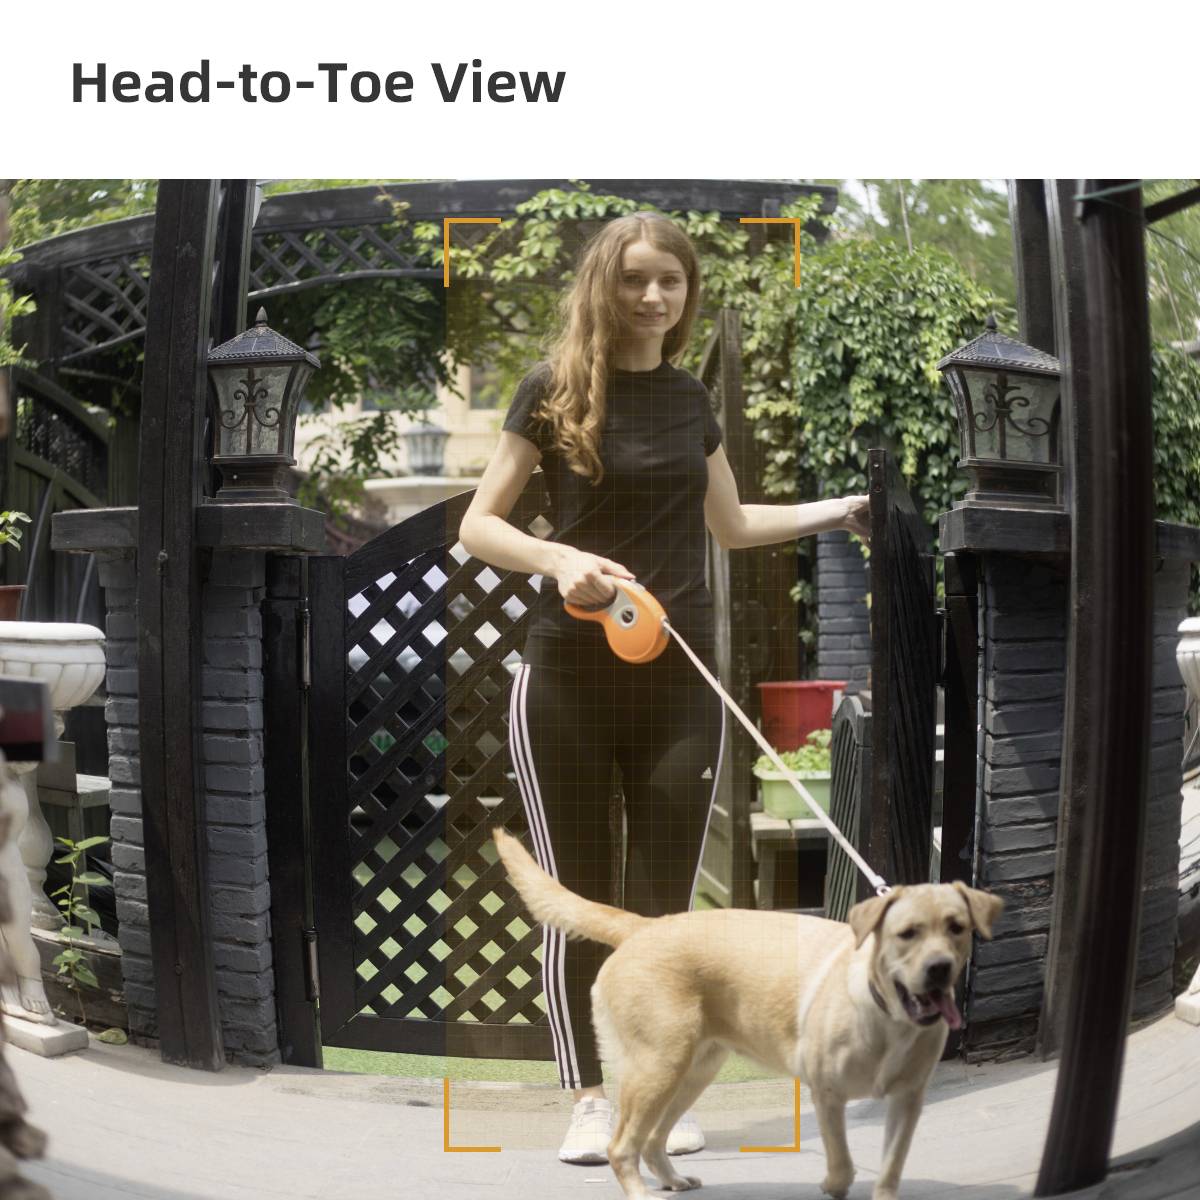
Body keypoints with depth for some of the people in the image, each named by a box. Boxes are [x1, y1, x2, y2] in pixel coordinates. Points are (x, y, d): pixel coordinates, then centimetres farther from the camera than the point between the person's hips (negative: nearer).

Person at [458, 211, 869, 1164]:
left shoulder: (690, 398, 10)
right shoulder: (555, 390, -3)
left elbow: (728, 524, 25)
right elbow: (478, 525, -5)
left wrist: (839, 509, 20)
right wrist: (557, 558, -23)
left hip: (680, 683, 3)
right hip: (568, 682, -3)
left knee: (665, 898, 6)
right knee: (577, 897, 4)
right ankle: (590, 1098, 14)